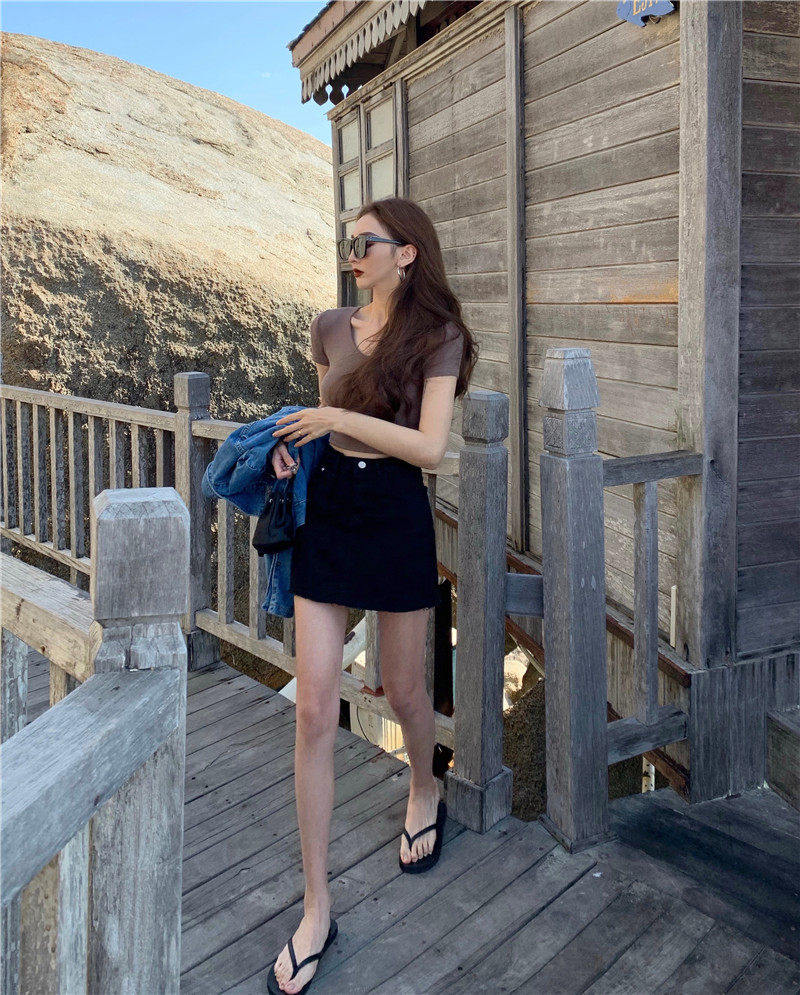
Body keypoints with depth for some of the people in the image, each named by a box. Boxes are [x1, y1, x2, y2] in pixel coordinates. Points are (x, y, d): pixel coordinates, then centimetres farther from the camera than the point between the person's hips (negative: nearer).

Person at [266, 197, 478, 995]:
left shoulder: (436, 337, -5)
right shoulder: (330, 328, 8)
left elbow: (430, 448, -14)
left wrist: (338, 418, -16)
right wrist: (292, 439, 0)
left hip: (396, 516, -3)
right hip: (326, 510, 4)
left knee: (403, 689, 12)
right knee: (314, 708, -2)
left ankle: (424, 792, 50)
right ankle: (316, 912, 6)